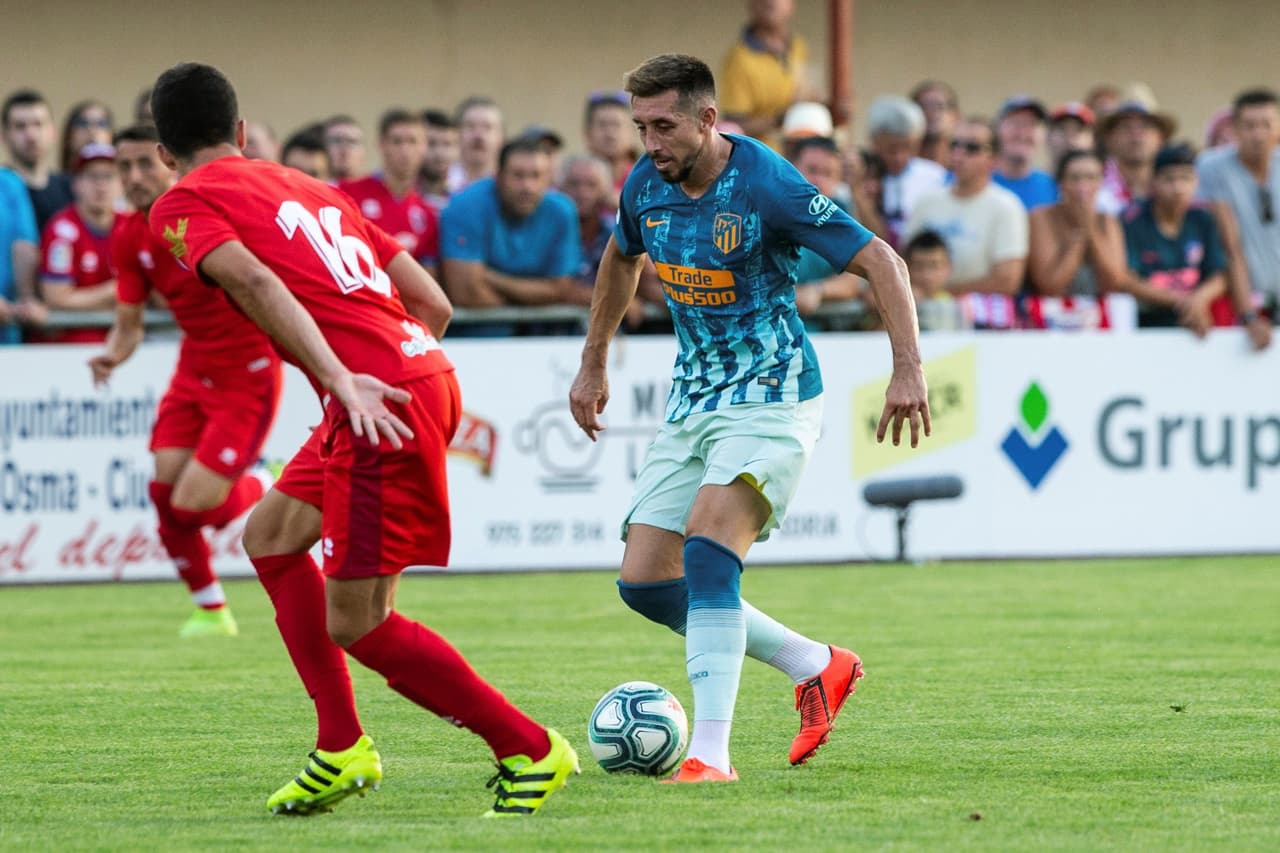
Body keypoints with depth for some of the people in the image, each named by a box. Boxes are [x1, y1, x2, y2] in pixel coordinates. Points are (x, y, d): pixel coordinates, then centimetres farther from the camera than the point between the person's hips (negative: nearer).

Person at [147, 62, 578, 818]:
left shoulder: (183, 204, 4)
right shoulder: (314, 189, 25)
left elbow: (253, 280, -17)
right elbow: (434, 305, 19)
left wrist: (341, 381, -25)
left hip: (380, 399, -8)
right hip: (427, 373, 8)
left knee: (357, 624, -2)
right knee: (270, 535, 21)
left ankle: (531, 750, 3)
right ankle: (343, 750, 19)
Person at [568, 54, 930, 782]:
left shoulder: (768, 187, -20)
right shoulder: (645, 187, 0)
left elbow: (880, 260, -18)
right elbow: (622, 260, 23)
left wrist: (909, 369, -27)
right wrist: (594, 364, 29)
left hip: (772, 401, -8)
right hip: (693, 403, 8)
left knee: (707, 552, -27)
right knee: (644, 582, 2)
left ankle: (711, 755, -28)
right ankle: (817, 665, 18)